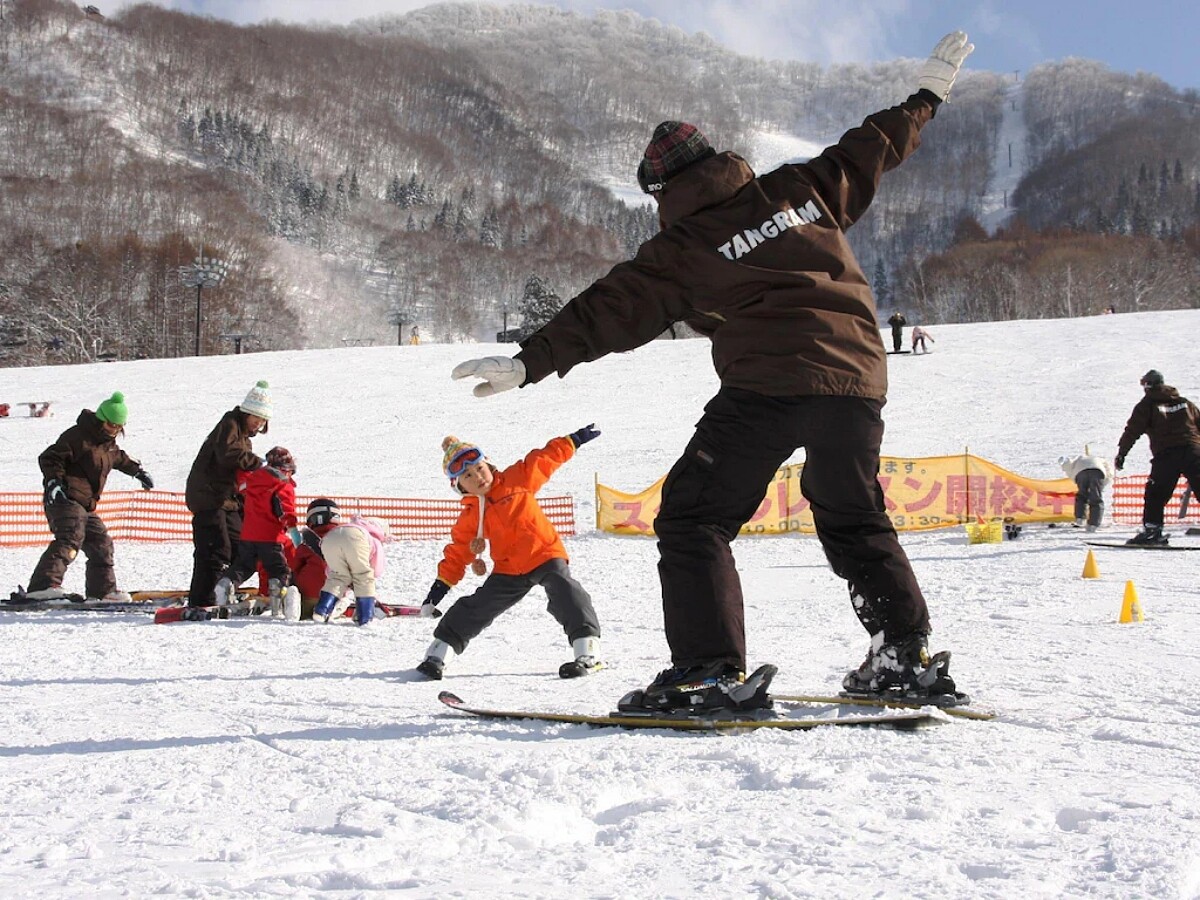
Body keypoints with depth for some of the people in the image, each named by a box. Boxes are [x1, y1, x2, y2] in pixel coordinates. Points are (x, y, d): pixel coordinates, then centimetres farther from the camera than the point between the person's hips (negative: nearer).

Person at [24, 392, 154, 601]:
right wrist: (54, 482, -24)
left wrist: (138, 472, 48)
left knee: (101, 544, 15)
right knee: (70, 539, -29)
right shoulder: (77, 436, -9)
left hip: (86, 505, 10)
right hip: (66, 499, -10)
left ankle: (102, 590, 29)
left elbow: (119, 458, 42)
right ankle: (43, 585, -43)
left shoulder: (108, 444, 20)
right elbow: (49, 458, -12)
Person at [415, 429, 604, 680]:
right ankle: (437, 655, 15)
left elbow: (547, 458, 8)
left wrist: (574, 440, 8)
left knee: (565, 592, -24)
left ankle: (588, 654, -27)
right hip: (508, 570, 2)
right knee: (476, 609, 2)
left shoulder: (518, 479, 0)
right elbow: (457, 554, 9)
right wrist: (440, 586, 4)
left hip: (545, 554, -2)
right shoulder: (470, 517, 5)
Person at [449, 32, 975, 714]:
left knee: (693, 521, 0)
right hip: (858, 378, 6)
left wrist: (530, 362, -4)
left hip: (768, 385, -6)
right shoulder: (804, 189, 15)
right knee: (857, 523, 23)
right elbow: (871, 150, 26)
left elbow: (612, 310, -3)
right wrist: (929, 95, 41)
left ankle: (713, 670, -12)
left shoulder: (683, 247, 3)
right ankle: (910, 657, 19)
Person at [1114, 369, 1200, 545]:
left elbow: (1132, 431, 0)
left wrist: (1121, 453, 3)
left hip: (1165, 456, -3)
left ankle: (1152, 529, -6)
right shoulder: (1185, 402, 19)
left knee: (1156, 495, 2)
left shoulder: (1147, 405, 6)